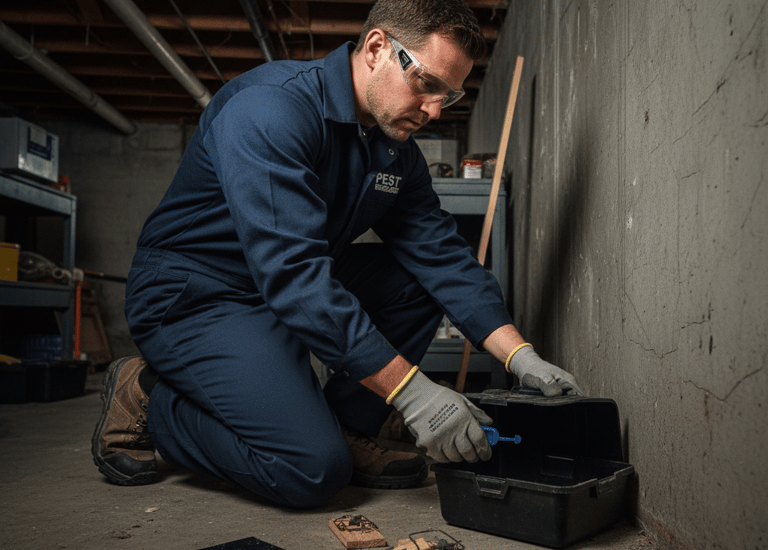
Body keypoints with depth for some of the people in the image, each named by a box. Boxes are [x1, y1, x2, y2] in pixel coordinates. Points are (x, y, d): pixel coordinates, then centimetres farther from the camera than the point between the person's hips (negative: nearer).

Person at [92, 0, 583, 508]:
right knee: (315, 470, -20)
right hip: (195, 297, -8)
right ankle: (146, 398, 0)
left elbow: (443, 254, -1)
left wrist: (521, 357, -13)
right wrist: (410, 390, -35)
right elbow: (291, 271, -34)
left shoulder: (398, 151, 2)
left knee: (423, 280, -5)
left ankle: (348, 432, 1)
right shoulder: (272, 105, -25)